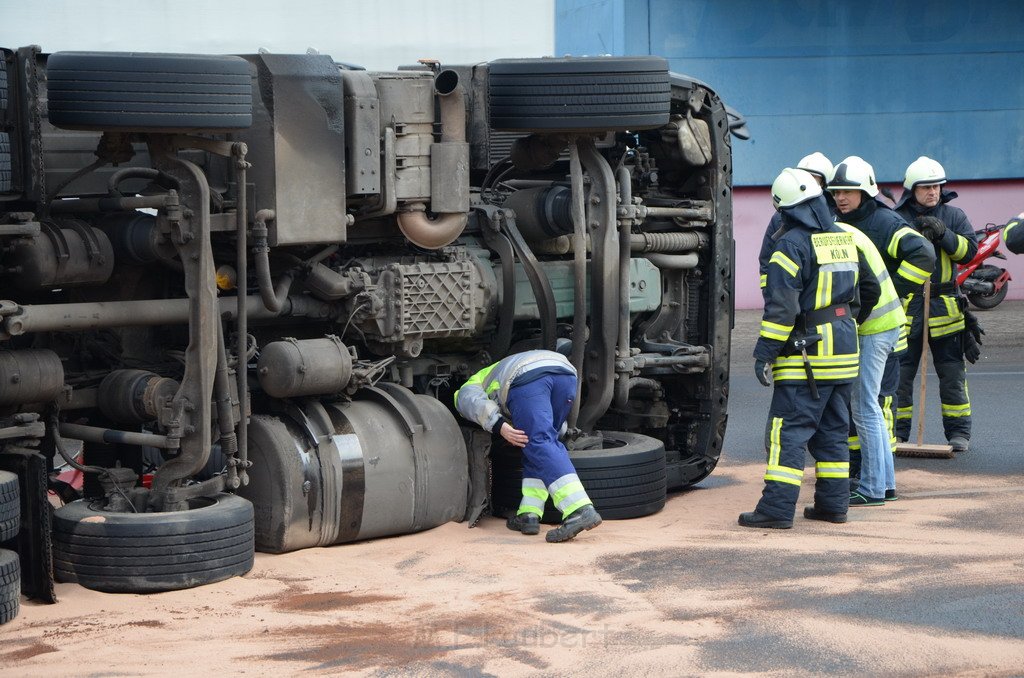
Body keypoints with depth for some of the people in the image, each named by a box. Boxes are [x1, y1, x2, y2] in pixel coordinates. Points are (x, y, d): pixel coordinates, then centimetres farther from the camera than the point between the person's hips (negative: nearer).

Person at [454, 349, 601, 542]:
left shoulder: (462, 395, 29)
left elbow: (474, 401, 4)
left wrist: (500, 427, -6)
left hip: (526, 379, -6)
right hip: (566, 373, 6)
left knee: (539, 445, -12)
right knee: (539, 445, 19)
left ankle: (580, 510, -30)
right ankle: (529, 515, 9)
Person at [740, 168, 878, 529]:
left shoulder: (792, 244, -13)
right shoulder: (845, 240, 12)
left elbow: (781, 306, -18)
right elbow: (869, 291, 23)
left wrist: (764, 351, -15)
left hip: (805, 354, -8)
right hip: (844, 349, 8)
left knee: (789, 431, -7)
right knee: (832, 431, 15)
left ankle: (777, 508, -10)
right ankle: (833, 503, 18)